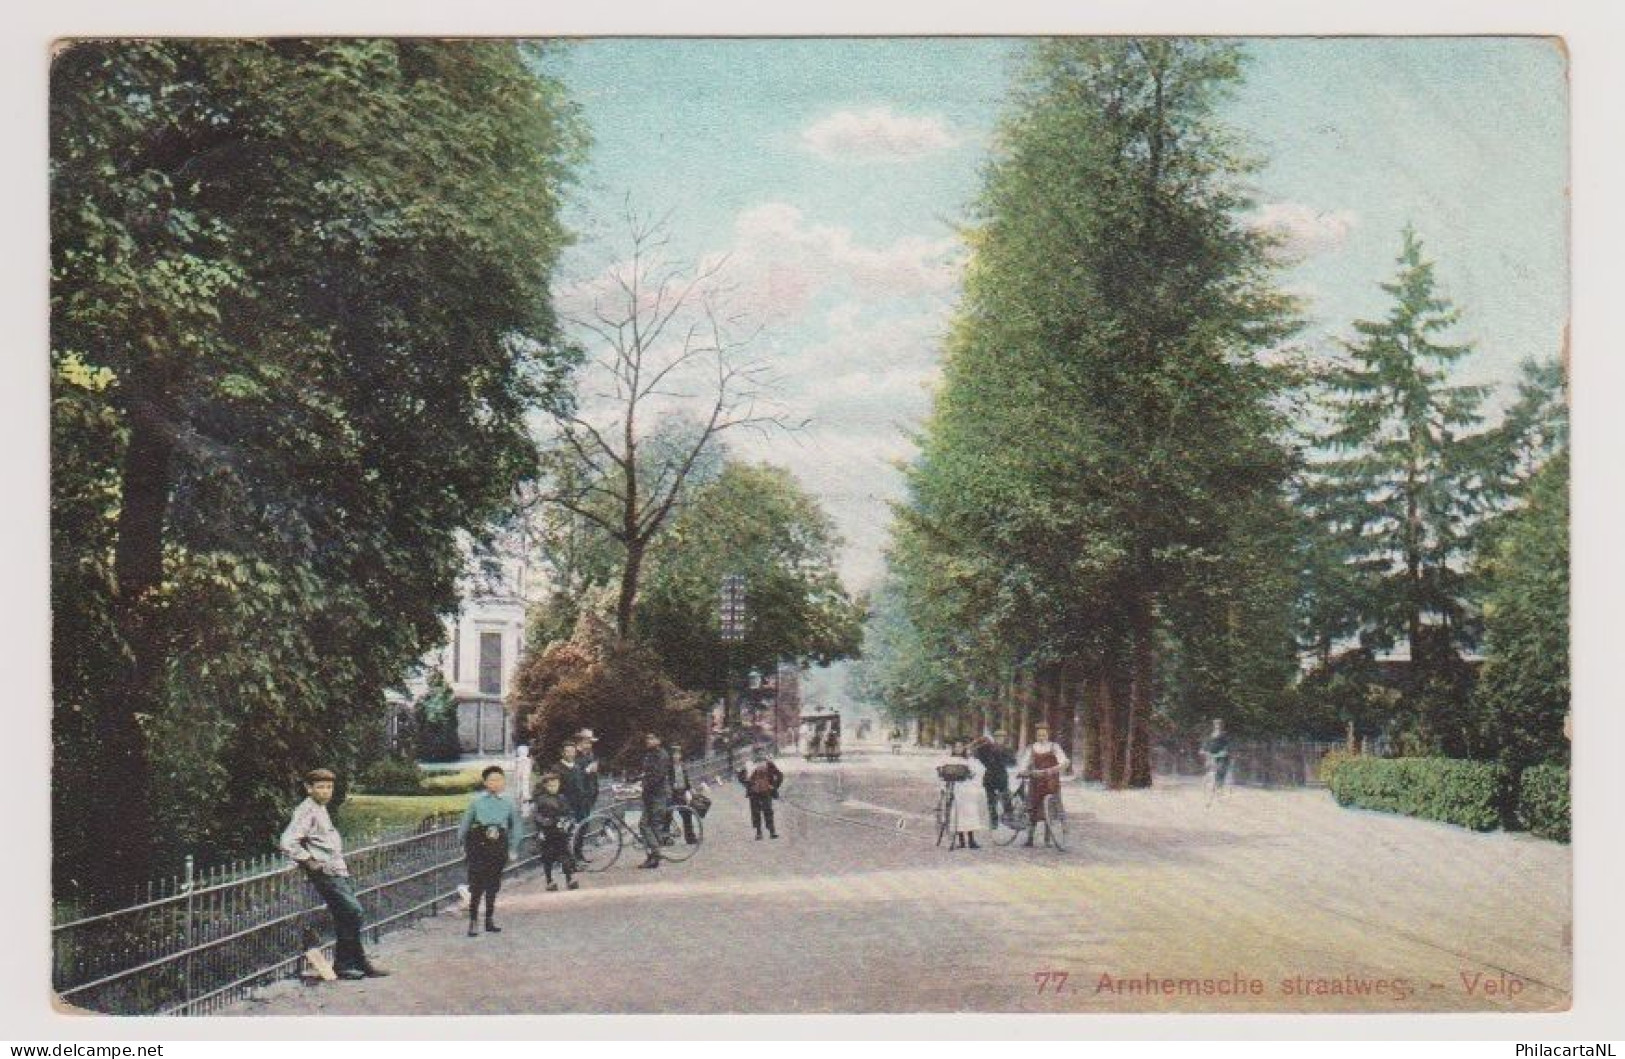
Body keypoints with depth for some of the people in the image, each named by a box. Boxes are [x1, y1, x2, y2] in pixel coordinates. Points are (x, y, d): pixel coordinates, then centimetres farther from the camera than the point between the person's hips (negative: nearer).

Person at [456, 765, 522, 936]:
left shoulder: (508, 802, 5)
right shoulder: (476, 800, 0)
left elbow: (516, 826, 12)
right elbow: (466, 822, 8)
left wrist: (513, 848, 9)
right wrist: (462, 841, 7)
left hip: (499, 845, 2)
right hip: (479, 843, -2)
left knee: (493, 884, 9)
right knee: (477, 883, -6)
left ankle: (490, 920, 21)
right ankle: (473, 922, 0)